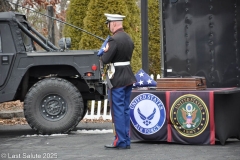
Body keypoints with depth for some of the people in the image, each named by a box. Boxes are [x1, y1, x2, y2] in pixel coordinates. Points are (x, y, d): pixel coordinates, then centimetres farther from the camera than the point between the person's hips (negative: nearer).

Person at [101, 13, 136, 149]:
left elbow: (106, 60, -18)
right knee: (126, 109, 12)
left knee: (118, 110, -3)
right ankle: (126, 140, 16)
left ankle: (121, 141, 0)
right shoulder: (129, 38, 12)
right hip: (128, 77, 9)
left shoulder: (114, 39, -17)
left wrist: (105, 51, 2)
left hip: (117, 79, -9)